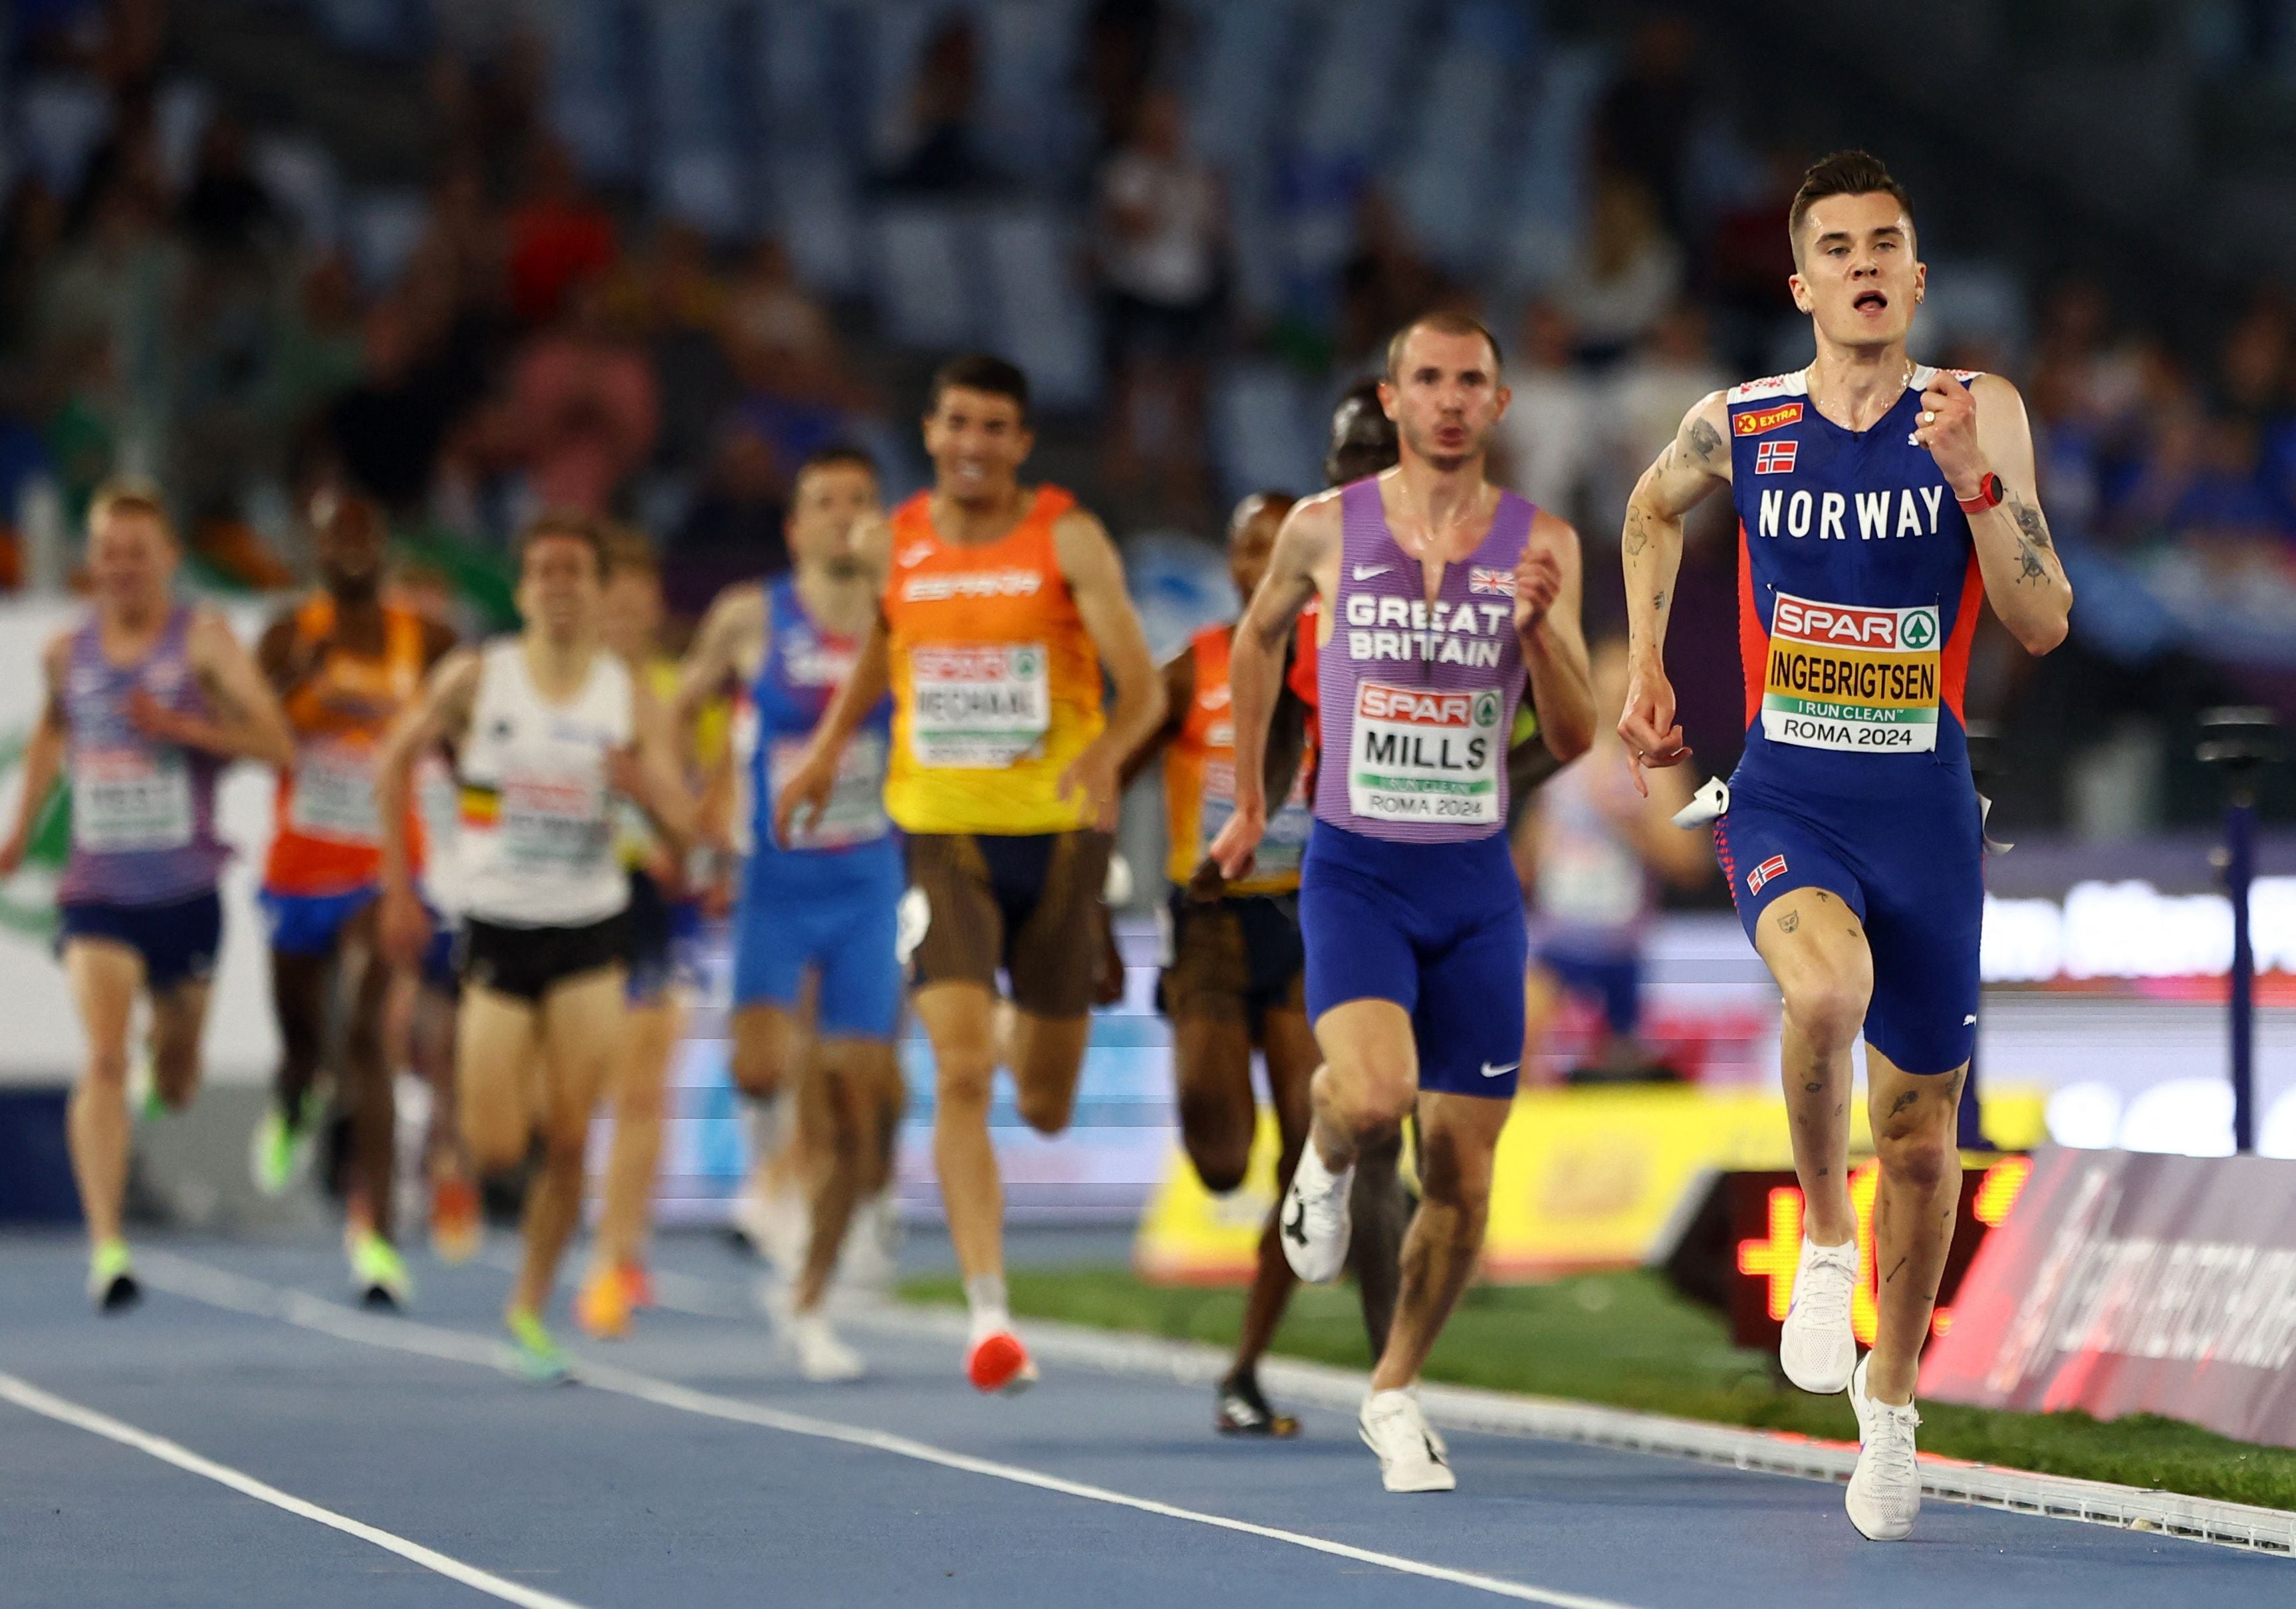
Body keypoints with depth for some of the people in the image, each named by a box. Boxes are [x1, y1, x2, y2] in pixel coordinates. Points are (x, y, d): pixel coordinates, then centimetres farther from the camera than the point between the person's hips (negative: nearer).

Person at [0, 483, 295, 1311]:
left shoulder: (203, 638, -5)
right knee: (104, 1060, -20)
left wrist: (183, 726, -23)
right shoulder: (67, 652, 5)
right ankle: (106, 1244, -25)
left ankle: (171, 1051, 55)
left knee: (175, 1086, 15)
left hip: (184, 891, 0)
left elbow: (278, 745, -12)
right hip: (96, 891, 0)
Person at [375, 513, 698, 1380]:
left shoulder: (629, 697, -1)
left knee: (568, 1141, -4)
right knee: (496, 1150, -7)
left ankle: (531, 1308, 12)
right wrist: (400, 888, 2)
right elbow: (396, 760, 7)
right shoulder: (475, 678, -5)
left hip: (591, 931, 1)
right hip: (496, 928, -1)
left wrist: (642, 786, -24)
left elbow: (683, 822, -1)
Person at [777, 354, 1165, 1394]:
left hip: (1059, 831, -1)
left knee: (1045, 1106, 10)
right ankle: (989, 1315, -17)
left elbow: (1143, 685, -15)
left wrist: (1109, 751, -34)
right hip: (942, 836, 1)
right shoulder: (895, 544, 3)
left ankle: (1032, 1036, 50)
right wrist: (828, 747, 16)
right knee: (961, 1075, -17)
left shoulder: (1067, 538, -7)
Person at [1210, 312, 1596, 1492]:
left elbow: (1573, 741, -3)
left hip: (1477, 884, 2)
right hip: (1354, 871, -2)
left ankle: (1394, 1393, 26)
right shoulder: (1326, 528, -1)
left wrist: (1540, 625, -20)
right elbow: (1257, 641, 18)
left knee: (1461, 1178, 4)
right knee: (1374, 1096, -29)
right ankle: (1325, 1161, 8)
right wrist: (1249, 800, 21)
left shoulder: (1542, 545, -1)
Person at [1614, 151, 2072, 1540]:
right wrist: (1646, 669, 17)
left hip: (1927, 808, 1)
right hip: (1786, 798, -1)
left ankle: (1892, 1390, 33)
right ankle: (1824, 1238, -8)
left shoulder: (1980, 414, -4)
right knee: (1828, 988, -34)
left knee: (1920, 1124, 9)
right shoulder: (1736, 425, 0)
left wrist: (1972, 475, -20)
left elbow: (2044, 625, -9)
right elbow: (1654, 512, 24)